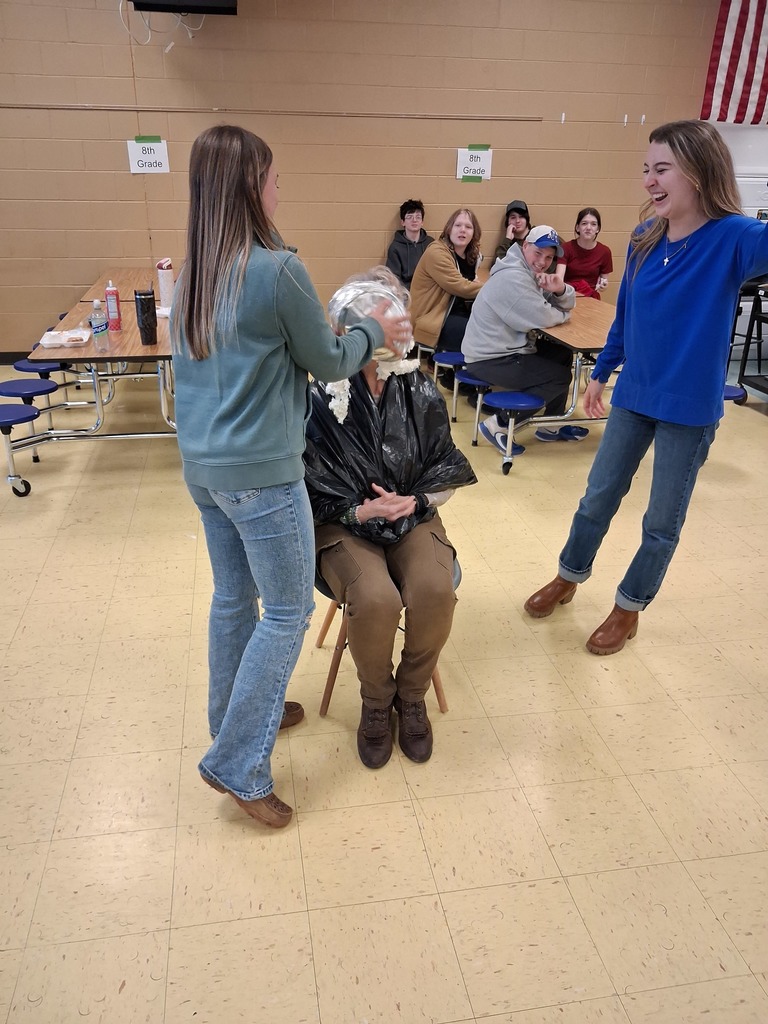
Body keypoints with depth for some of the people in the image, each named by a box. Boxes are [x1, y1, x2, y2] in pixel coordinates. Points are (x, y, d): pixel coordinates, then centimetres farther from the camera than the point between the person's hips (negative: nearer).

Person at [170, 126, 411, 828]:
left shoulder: (192, 272, 7)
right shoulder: (278, 271, -18)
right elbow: (326, 361, -6)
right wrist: (374, 333, 12)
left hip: (201, 465, 8)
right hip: (260, 472, -8)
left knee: (233, 597, 21)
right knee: (288, 613, 5)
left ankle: (235, 717, 38)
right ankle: (237, 764, 12)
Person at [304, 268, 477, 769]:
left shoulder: (420, 393, -3)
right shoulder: (324, 399, -11)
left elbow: (446, 469, 6)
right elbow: (312, 484, -5)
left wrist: (415, 501, -11)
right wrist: (358, 510, -18)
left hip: (413, 517, 3)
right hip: (345, 524, -2)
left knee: (435, 592, -28)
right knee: (377, 600, -31)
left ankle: (411, 696, 4)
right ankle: (377, 701, 3)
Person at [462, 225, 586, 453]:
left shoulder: (533, 273, 13)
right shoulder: (513, 277, -21)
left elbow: (567, 304, 14)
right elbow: (542, 318, -24)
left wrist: (560, 289, -9)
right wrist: (563, 314, -1)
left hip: (508, 348, 11)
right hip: (489, 359, -11)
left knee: (563, 355, 15)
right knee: (560, 376, -11)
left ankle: (551, 426, 22)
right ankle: (499, 425, -6)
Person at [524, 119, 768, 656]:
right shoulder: (644, 239, -1)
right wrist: (601, 372, 16)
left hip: (690, 407, -4)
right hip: (634, 396, 5)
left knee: (663, 521, 10)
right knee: (598, 497, 16)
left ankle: (629, 609, 31)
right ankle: (568, 578, 38)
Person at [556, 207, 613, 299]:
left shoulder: (604, 252, 0)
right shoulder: (567, 248, -3)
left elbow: (604, 280, 12)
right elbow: (559, 277, -16)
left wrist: (602, 286, -12)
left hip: (590, 298, 1)